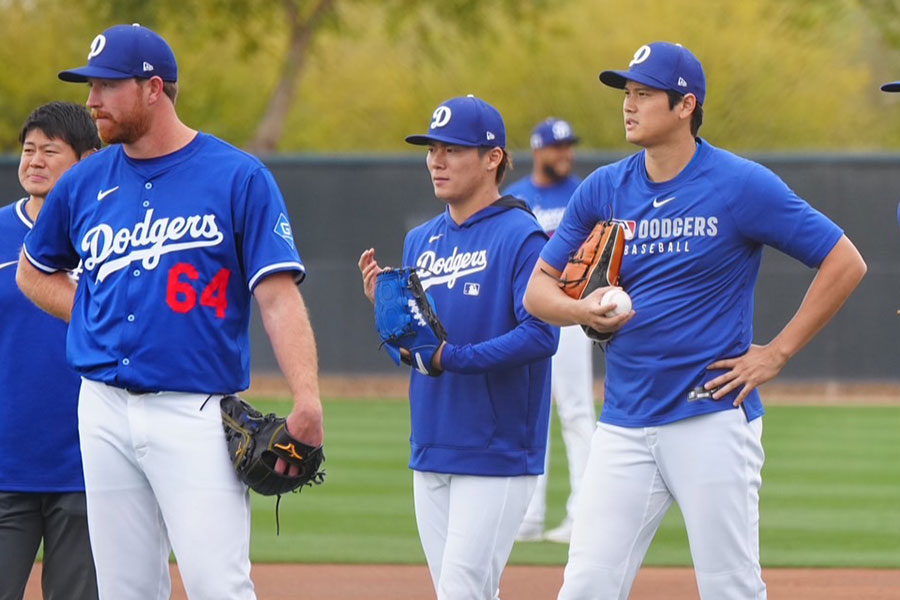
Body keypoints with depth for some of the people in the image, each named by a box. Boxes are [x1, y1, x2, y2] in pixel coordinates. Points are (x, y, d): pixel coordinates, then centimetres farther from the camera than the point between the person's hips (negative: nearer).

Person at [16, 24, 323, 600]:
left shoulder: (239, 177, -3)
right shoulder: (85, 183, 11)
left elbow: (278, 295, -10)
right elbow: (34, 273, 28)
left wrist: (307, 400, -22)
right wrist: (95, 317, 10)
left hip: (195, 415, -5)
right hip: (105, 411, 5)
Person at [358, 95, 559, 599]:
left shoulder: (521, 237, -10)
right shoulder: (421, 241, 13)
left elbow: (541, 335, -20)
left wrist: (451, 357, -24)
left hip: (497, 456, -8)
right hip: (431, 450, 8)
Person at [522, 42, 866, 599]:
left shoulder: (743, 186, -6)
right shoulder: (603, 190, 8)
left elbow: (845, 262, -4)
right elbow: (539, 287, 13)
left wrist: (777, 352, -6)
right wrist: (585, 311, -10)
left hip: (714, 421, -4)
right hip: (625, 423, 4)